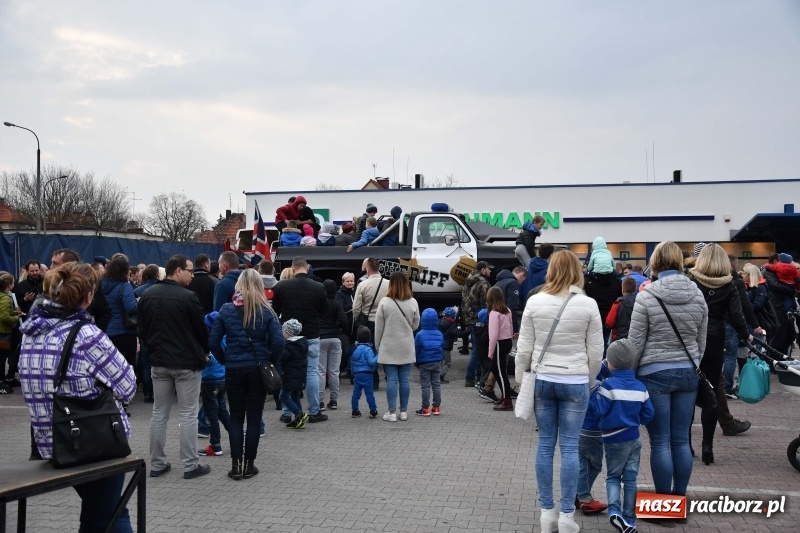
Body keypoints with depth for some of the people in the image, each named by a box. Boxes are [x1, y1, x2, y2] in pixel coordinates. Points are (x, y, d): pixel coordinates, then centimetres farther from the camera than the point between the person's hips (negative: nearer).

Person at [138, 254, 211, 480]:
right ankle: (190, 465, 6)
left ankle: (157, 464, 18)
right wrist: (205, 352, 9)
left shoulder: (147, 295, 3)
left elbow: (141, 328, 9)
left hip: (158, 362, 6)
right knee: (188, 414, 2)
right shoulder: (187, 297, -16)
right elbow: (201, 328, -8)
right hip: (186, 362, -6)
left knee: (159, 413, 12)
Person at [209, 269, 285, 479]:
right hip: (258, 369, -1)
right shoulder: (266, 311, -5)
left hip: (234, 369, 1)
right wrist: (271, 362, 2)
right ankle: (249, 464, 13)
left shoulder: (226, 310, -2)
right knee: (254, 417, 8)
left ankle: (236, 465, 10)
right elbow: (278, 341, -13)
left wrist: (224, 360, 10)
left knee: (235, 417, 11)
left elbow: (213, 341, -3)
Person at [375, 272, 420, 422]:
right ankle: (404, 411, 13)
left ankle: (392, 412, 3)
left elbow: (378, 328, -5)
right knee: (404, 379, 7)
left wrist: (377, 345, 7)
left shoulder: (384, 302, -10)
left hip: (388, 348, -2)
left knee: (391, 380, 1)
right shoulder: (413, 302, -4)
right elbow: (415, 325, 7)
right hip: (406, 348, 2)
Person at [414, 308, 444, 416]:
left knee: (425, 385, 0)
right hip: (437, 363, 4)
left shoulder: (420, 334, -13)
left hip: (424, 363, -4)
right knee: (436, 384, 10)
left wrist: (416, 362, 5)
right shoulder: (439, 334, 0)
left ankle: (426, 408, 1)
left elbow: (416, 350, -7)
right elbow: (442, 349, 8)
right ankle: (436, 407, 14)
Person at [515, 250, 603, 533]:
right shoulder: (588, 304, -5)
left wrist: (520, 379, 12)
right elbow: (595, 351, -1)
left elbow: (524, 347, 0)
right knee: (570, 447, 4)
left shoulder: (534, 302, -3)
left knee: (545, 444, 8)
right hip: (575, 382, -1)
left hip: (542, 380, 2)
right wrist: (588, 379, 14)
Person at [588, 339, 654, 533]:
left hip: (614, 440, -4)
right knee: (630, 479, 10)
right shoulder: (640, 387, 0)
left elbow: (598, 410, -16)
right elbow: (648, 415, 4)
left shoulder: (609, 385, -16)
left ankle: (614, 510, -12)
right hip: (634, 439, 4)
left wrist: (592, 396, -3)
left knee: (613, 477, 10)